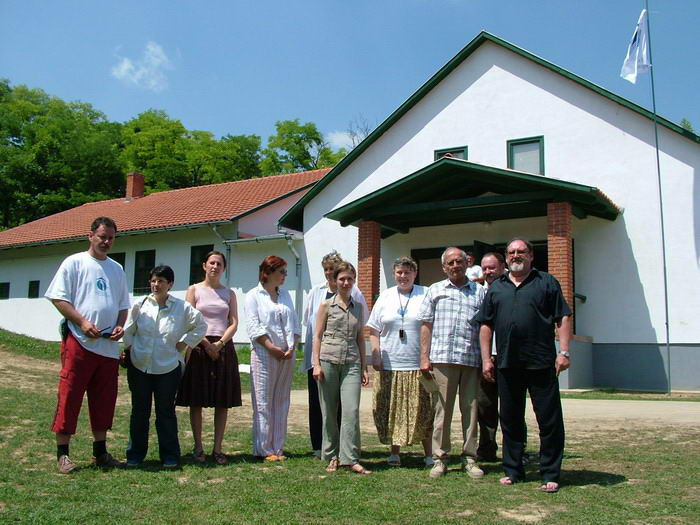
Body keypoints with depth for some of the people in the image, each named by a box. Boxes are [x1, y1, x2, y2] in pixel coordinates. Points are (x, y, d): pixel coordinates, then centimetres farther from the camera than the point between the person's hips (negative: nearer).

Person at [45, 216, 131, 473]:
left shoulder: (117, 269, 17)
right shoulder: (74, 263, 0)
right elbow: (58, 298, -6)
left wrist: (120, 326, 2)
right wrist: (82, 322, -16)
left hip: (109, 345, 6)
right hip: (79, 342, -5)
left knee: (104, 400, 10)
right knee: (69, 397, -3)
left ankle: (100, 452, 21)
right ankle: (63, 454, 7)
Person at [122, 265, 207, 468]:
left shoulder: (183, 308, -3)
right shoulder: (140, 305, 0)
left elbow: (201, 326, 8)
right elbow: (127, 329, 12)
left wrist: (184, 343, 3)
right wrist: (130, 347, 3)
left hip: (168, 368, -1)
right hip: (139, 367, 2)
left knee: (166, 412, 4)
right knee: (139, 411, 9)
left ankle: (169, 456, 14)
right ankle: (135, 454, 20)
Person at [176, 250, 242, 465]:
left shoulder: (229, 293, 12)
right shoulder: (194, 290, 6)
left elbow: (234, 323, 4)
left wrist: (219, 343, -11)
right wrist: (207, 344, -12)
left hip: (224, 347, 2)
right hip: (199, 347, -2)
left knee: (223, 402, 1)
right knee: (197, 401, 0)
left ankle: (218, 448, 9)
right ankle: (198, 447, 10)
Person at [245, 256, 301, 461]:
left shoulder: (285, 294, 16)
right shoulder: (253, 296, 0)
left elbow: (294, 324, 11)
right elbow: (253, 327, -8)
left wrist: (291, 347, -3)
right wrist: (272, 348, -13)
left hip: (286, 355, 5)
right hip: (264, 354, -5)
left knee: (281, 402, 7)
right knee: (263, 402, -2)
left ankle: (277, 448, 14)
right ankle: (263, 449, 5)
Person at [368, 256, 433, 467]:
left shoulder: (425, 295, 3)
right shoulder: (385, 297, 11)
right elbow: (374, 330, 12)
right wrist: (376, 355, 0)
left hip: (418, 365, -2)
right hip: (389, 365, 3)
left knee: (423, 412, 1)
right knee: (391, 411, 7)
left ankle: (429, 455, 11)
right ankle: (395, 452, 20)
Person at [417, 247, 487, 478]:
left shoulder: (479, 292, 13)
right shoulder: (435, 290, 13)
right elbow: (426, 325, 9)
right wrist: (424, 357, 1)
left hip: (472, 360, 1)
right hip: (442, 359, 0)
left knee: (470, 409, 4)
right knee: (442, 409, 2)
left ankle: (470, 458, 14)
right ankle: (440, 457, 11)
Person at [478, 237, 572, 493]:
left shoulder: (546, 282, 6)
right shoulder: (496, 288, 14)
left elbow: (563, 318, 1)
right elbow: (486, 325, 13)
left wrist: (563, 351, -8)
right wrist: (486, 358, 5)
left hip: (541, 363, -3)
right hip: (507, 364, 3)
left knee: (550, 420, 0)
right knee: (510, 419, 11)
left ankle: (550, 474, 10)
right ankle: (513, 470, 22)